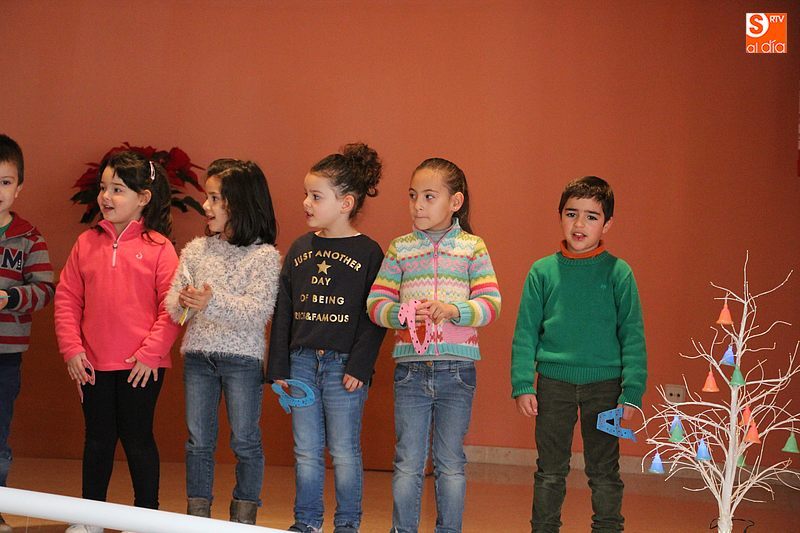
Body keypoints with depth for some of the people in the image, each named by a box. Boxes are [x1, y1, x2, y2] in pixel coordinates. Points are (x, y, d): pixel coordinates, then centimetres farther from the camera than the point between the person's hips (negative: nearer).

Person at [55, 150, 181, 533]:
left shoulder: (158, 247, -7)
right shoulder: (87, 243, 4)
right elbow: (67, 298, 5)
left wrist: (151, 353, -13)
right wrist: (71, 349, -3)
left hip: (141, 367, -4)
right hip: (94, 365, 4)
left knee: (138, 439, 6)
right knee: (97, 440, 15)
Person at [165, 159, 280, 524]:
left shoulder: (264, 256, -7)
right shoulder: (195, 250, 7)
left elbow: (259, 311, -17)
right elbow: (172, 305, 4)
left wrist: (215, 302, -30)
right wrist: (181, 303, -21)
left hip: (242, 358, -4)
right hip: (198, 356, 4)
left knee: (245, 442, 4)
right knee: (198, 442, 10)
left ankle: (244, 518, 16)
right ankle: (198, 516, 19)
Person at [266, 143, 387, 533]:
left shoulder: (368, 252, -5)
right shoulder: (299, 249, 9)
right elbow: (283, 313, 10)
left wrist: (359, 366, -15)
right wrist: (279, 367, 6)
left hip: (343, 364, -4)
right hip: (301, 361, 4)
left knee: (344, 452, 3)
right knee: (306, 451, 10)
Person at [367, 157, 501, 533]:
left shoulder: (473, 248, 1)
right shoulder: (400, 249, 6)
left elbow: (491, 304, -5)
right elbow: (375, 302, 2)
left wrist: (454, 310, -22)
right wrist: (401, 313, -17)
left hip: (457, 370, -1)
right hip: (410, 369, 1)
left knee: (451, 465, 9)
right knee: (408, 464, 7)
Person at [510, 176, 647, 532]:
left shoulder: (618, 273, -2)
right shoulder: (543, 271, 1)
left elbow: (632, 337, -1)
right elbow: (525, 333, 4)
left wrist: (632, 392, -6)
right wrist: (523, 385, -3)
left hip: (604, 384, -1)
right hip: (554, 383, 1)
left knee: (603, 471, 8)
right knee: (550, 470, 11)